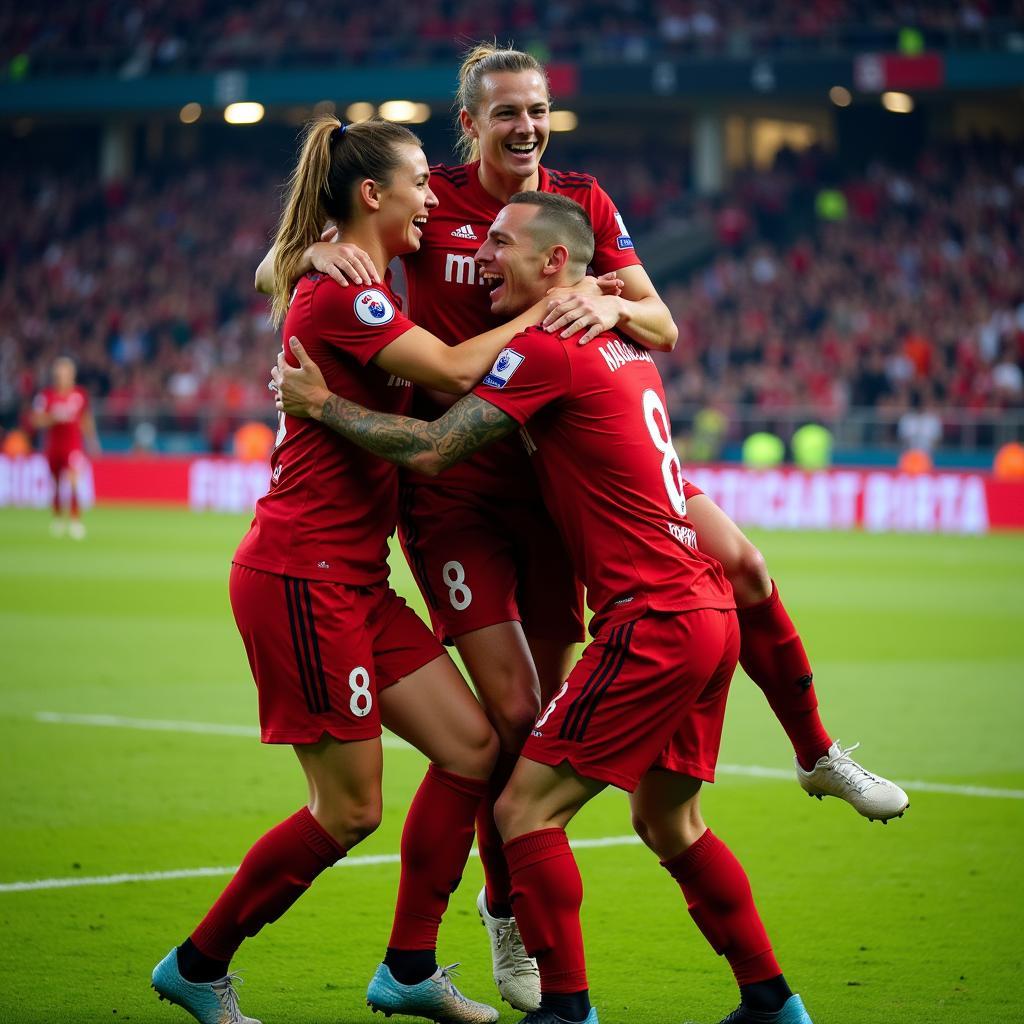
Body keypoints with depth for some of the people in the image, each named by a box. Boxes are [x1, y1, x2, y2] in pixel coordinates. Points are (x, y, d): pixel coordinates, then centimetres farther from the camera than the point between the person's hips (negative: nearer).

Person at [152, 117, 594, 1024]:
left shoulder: (364, 293, 16)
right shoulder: (339, 292, -15)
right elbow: (454, 372, -24)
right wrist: (542, 310, -12)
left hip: (355, 581, 10)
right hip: (301, 577, -10)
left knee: (472, 748, 6)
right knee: (350, 810, -4)